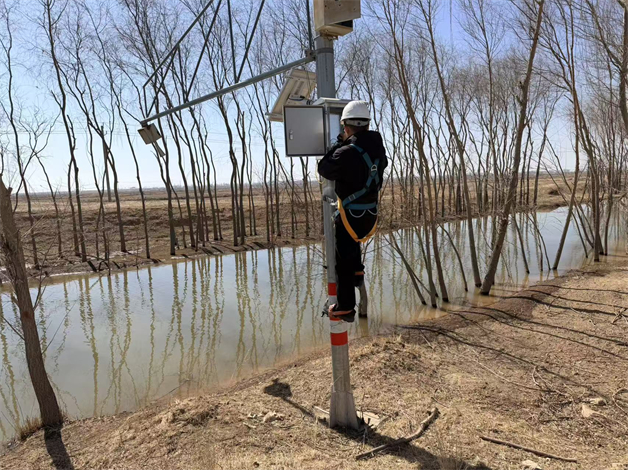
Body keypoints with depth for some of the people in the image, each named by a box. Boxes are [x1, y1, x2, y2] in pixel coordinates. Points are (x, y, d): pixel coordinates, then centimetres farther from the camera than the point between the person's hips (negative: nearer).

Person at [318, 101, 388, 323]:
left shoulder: (347, 152, -22)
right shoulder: (377, 146, 2)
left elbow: (324, 169, -8)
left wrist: (339, 143, -1)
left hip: (351, 216, -7)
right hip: (371, 214, 7)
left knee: (343, 261, 6)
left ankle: (345, 308, 13)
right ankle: (357, 270, 27)